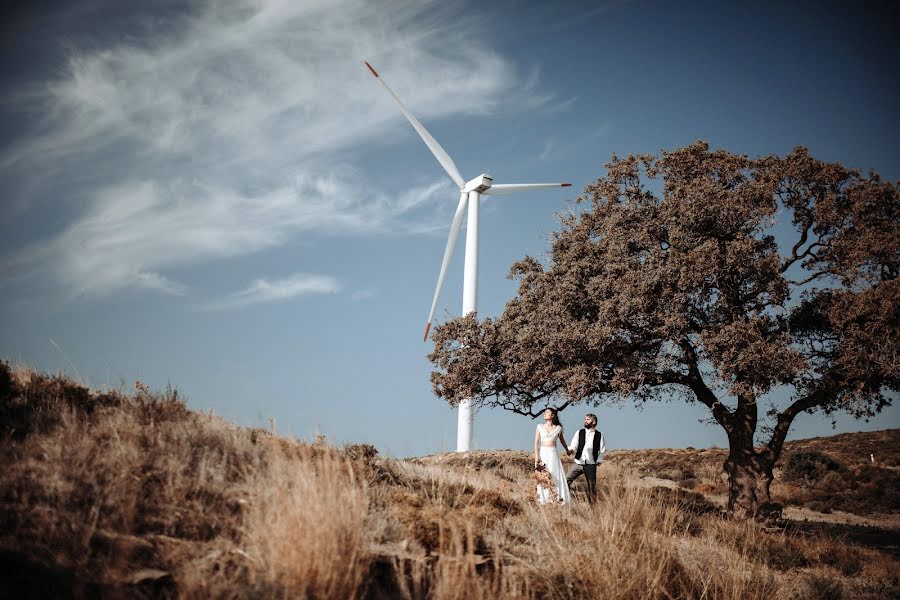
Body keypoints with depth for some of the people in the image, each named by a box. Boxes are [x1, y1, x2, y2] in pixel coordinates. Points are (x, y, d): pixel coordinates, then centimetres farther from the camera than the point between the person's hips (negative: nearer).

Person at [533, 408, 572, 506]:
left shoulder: (558, 428, 6)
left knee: (555, 477, -5)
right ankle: (543, 500, 1)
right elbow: (536, 442, 2)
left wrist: (567, 450, 39)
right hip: (542, 453, 0)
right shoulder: (540, 426, 5)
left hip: (553, 454, 0)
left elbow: (562, 440, 24)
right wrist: (536, 456, -9)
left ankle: (556, 500, -3)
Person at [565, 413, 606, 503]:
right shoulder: (579, 432, 4)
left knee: (592, 487, 2)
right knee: (566, 481, -8)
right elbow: (573, 446, -3)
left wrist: (598, 461, 0)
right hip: (578, 463, 1)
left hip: (591, 465, -1)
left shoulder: (599, 435, 1)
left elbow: (602, 450, 8)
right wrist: (570, 450, -24)